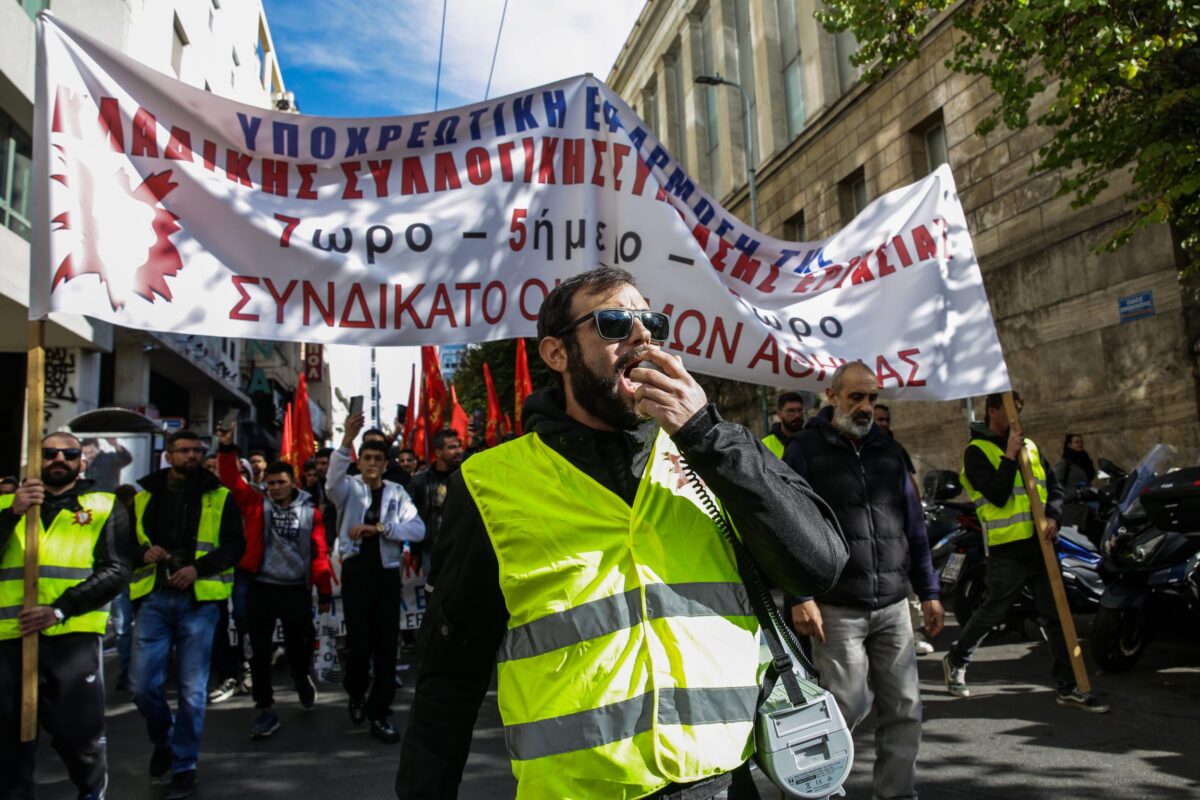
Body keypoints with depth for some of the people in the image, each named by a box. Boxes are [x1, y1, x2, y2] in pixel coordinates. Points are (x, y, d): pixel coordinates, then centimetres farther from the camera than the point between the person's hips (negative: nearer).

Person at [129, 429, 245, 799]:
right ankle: (163, 741, 31)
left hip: (199, 600, -2)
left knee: (192, 690, 2)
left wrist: (198, 567, -15)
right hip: (154, 598, 2)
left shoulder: (219, 497, 4)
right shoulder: (144, 495, 9)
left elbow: (235, 545, -1)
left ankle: (184, 765, 19)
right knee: (144, 685, 1)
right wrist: (143, 552, -9)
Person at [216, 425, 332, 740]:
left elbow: (319, 554, 1)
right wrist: (227, 449, -16)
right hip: (261, 589, 1)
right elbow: (232, 480, -4)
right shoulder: (256, 505, 4)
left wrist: (324, 592, -1)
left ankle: (301, 677, 43)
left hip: (296, 590, -1)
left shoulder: (310, 512, 1)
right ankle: (266, 710, 18)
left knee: (298, 647, 9)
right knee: (260, 653, 4)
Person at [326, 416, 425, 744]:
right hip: (356, 572, -2)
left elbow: (418, 529, -6)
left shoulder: (397, 492, 6)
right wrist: (347, 438, -40)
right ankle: (356, 694, 30)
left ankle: (379, 713, 14)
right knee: (359, 642, -1)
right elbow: (333, 480, -25)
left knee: (386, 644, 3)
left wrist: (380, 527, -18)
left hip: (387, 573, 2)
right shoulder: (349, 487, 1)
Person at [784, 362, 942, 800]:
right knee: (846, 708, -2)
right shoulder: (805, 450, -1)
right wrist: (800, 596, -14)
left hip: (893, 606, 5)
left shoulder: (889, 451, 15)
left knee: (904, 710, 6)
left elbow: (913, 525, 17)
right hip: (837, 609, -5)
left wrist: (928, 591, 14)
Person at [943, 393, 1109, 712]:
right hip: (1007, 549, -6)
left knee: (1056, 615, 6)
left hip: (1039, 543, 6)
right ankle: (955, 661, 26)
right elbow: (997, 495, -17)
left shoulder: (1030, 446, 15)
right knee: (991, 613, 5)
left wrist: (1053, 516, -6)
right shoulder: (977, 451, -7)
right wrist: (1010, 456, -16)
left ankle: (1067, 687, 13)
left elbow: (1054, 486, 12)